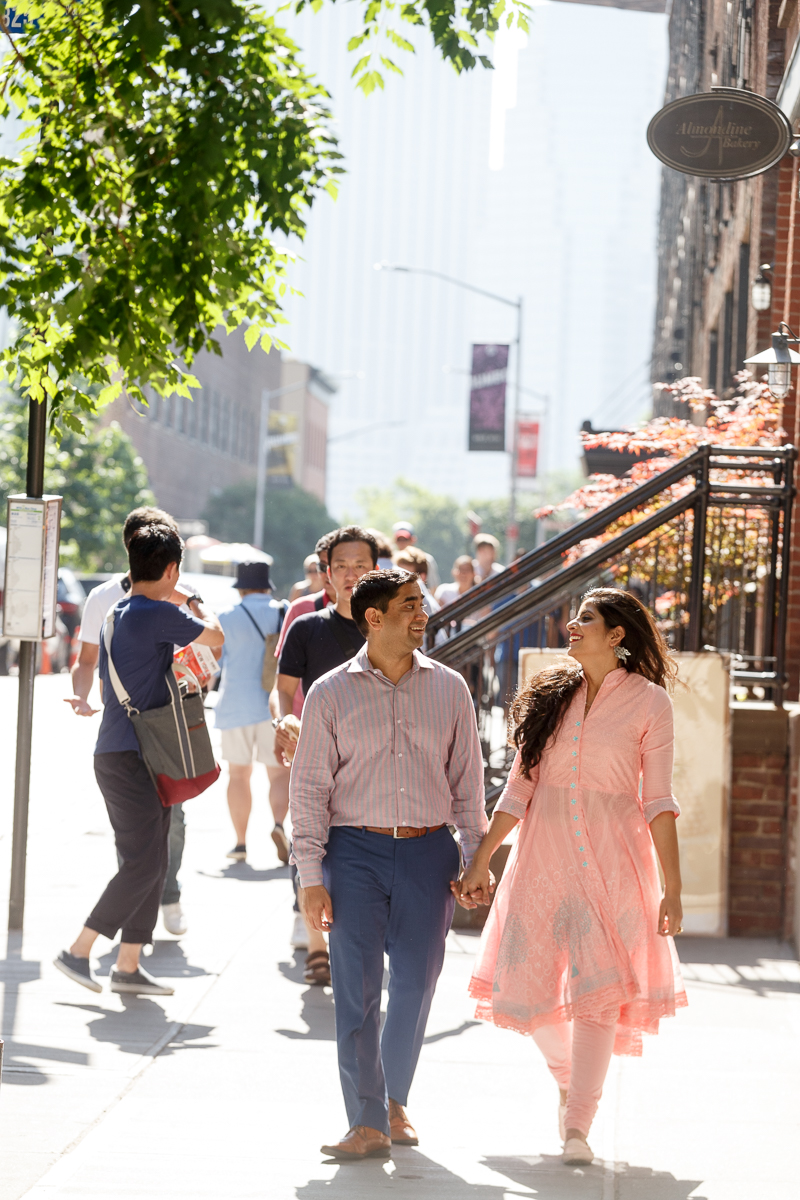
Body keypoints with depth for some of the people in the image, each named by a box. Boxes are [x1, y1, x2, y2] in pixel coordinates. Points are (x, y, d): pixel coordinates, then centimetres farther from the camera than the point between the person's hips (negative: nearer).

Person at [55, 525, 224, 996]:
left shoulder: (119, 613, 13)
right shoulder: (160, 614, -16)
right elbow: (216, 636, -1)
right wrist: (194, 601, 17)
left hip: (120, 754, 10)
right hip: (131, 758, -10)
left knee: (152, 863, 11)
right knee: (144, 864, -9)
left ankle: (129, 965, 13)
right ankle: (79, 952, -7)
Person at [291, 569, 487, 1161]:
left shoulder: (449, 688, 8)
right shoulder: (331, 694, 2)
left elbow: (467, 779, 12)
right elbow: (309, 788, 2)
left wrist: (476, 858, 6)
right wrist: (311, 877, -5)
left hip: (429, 850, 2)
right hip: (356, 849, -2)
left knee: (414, 983, 5)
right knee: (357, 986, -6)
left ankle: (394, 1099, 27)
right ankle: (368, 1124, -2)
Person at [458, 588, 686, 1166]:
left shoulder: (649, 701, 0)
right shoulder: (550, 694, 10)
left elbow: (658, 800, -2)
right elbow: (520, 787, 11)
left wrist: (673, 886, -7)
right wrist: (481, 861, 8)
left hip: (613, 859, -4)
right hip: (544, 855, 4)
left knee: (597, 988, -12)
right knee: (526, 988, 3)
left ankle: (578, 1126, -8)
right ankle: (569, 1076, 32)